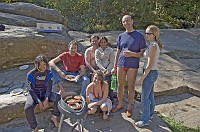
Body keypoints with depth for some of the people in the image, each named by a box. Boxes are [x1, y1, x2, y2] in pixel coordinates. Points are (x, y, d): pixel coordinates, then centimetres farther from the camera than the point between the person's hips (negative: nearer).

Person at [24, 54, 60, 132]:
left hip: (45, 93, 2)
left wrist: (46, 99, -23)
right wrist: (39, 101, -22)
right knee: (27, 108, -32)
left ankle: (54, 117, 0)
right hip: (34, 94, -2)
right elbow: (31, 90, -14)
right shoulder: (30, 74, -17)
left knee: (58, 98, -25)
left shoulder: (49, 73, -9)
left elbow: (49, 87, -9)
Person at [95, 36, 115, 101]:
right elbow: (98, 62, 1)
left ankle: (110, 100, -9)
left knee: (108, 84, -20)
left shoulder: (110, 50, 8)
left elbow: (112, 62, 2)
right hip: (100, 70, 1)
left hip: (109, 70, -1)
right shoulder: (97, 51, 12)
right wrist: (103, 70, -13)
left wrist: (107, 70, -12)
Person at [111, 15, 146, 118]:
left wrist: (132, 54, -20)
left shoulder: (139, 36, -3)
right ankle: (120, 104, 30)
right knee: (120, 86, 12)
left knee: (131, 87, 7)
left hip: (132, 66, -3)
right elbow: (117, 52, 11)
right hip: (121, 64, 3)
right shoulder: (121, 36, 7)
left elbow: (143, 53, -3)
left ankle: (129, 107, 24)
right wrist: (114, 67, 9)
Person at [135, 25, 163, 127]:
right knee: (150, 95, 23)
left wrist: (142, 78, -18)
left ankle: (145, 120, 13)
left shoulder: (153, 46, -21)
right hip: (152, 73, 10)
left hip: (150, 73, -10)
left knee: (144, 97, 0)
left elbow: (149, 65, -22)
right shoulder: (155, 45, 8)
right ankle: (150, 114, 40)